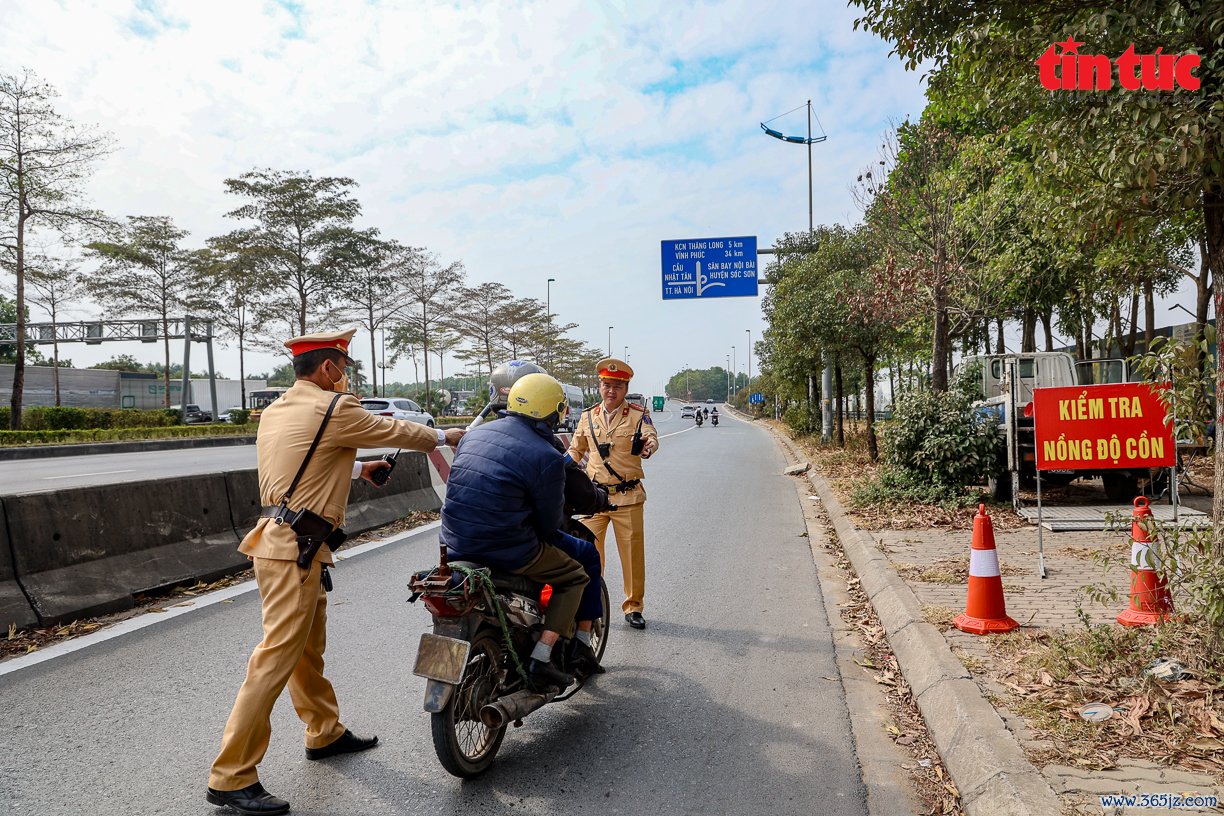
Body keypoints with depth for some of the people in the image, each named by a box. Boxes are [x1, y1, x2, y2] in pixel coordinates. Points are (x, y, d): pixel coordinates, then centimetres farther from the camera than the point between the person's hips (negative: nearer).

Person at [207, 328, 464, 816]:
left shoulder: (276, 411, 14)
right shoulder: (333, 409, -12)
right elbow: (391, 431, 0)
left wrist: (357, 468, 34)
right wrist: (442, 436, 16)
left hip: (278, 537, 10)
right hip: (295, 547, -10)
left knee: (309, 648, 20)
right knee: (277, 657, -6)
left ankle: (325, 732, 36)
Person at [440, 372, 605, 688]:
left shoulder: (474, 435, 8)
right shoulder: (547, 457, -13)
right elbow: (549, 523, -7)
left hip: (455, 544, 8)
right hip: (506, 549, -7)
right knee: (578, 574, 12)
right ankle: (540, 661, 5)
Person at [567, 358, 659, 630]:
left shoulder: (638, 414, 0)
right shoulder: (588, 417, 10)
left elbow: (651, 436, -19)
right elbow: (576, 450, 22)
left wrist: (648, 446, -42)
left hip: (628, 497, -2)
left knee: (632, 553, 4)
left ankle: (633, 606, 20)